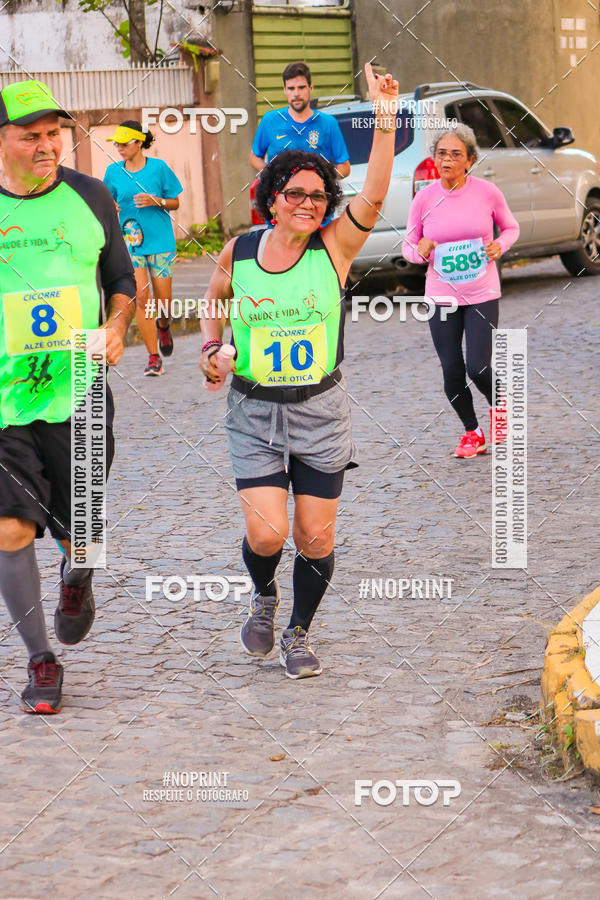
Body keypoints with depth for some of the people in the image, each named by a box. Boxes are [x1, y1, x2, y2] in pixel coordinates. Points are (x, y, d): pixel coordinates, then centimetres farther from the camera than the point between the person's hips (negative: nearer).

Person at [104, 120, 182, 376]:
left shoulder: (158, 168, -2)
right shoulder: (113, 171, 3)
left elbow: (175, 203, 4)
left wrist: (155, 201, -15)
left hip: (160, 241, -1)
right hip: (130, 241, 1)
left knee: (163, 301, 1)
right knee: (141, 299, -10)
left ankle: (163, 326, 39)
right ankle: (153, 358, -4)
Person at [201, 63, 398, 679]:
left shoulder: (333, 248, -6)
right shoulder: (238, 252, -1)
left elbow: (375, 195, -21)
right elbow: (214, 299, 20)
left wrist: (383, 115, -29)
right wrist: (210, 348, 3)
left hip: (321, 412, 0)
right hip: (254, 413, 0)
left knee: (316, 541, 3)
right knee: (267, 533, -11)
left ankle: (298, 633, 28)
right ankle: (263, 596, 24)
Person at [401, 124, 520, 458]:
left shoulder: (487, 192, -7)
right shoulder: (425, 198, -5)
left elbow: (511, 227, 9)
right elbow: (408, 245, 5)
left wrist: (499, 246, -12)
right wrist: (419, 251, -18)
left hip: (483, 294, -2)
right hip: (441, 295, 2)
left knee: (478, 368, -11)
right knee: (452, 371, 3)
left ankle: (499, 403, 24)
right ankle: (472, 432, 27)